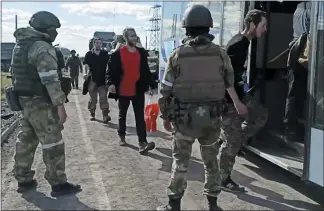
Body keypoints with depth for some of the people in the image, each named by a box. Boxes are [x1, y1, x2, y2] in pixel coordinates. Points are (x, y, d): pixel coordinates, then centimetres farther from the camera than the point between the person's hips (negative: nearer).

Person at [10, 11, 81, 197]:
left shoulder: (21, 45, 14)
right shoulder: (43, 48, -17)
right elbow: (51, 80, -23)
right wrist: (60, 105, -22)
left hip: (25, 99, 10)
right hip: (40, 102, -10)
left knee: (27, 140, 16)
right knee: (53, 143, -2)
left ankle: (24, 180, 25)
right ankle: (58, 184, 4)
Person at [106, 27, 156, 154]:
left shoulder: (141, 52, 7)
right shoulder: (118, 53, -6)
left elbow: (146, 70, 11)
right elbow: (111, 70, -8)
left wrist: (150, 84, 6)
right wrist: (111, 83, -23)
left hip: (138, 90, 2)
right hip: (123, 91, -2)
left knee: (140, 117, -4)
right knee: (122, 115, 15)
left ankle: (142, 143, -9)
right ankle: (122, 137, 34)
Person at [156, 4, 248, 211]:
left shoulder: (178, 54, -6)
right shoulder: (221, 53, -1)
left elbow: (166, 89, -5)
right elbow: (230, 84, 11)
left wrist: (166, 116, 8)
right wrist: (238, 105, 28)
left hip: (185, 117, -2)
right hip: (212, 117, 2)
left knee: (180, 161, 12)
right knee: (211, 161, 18)